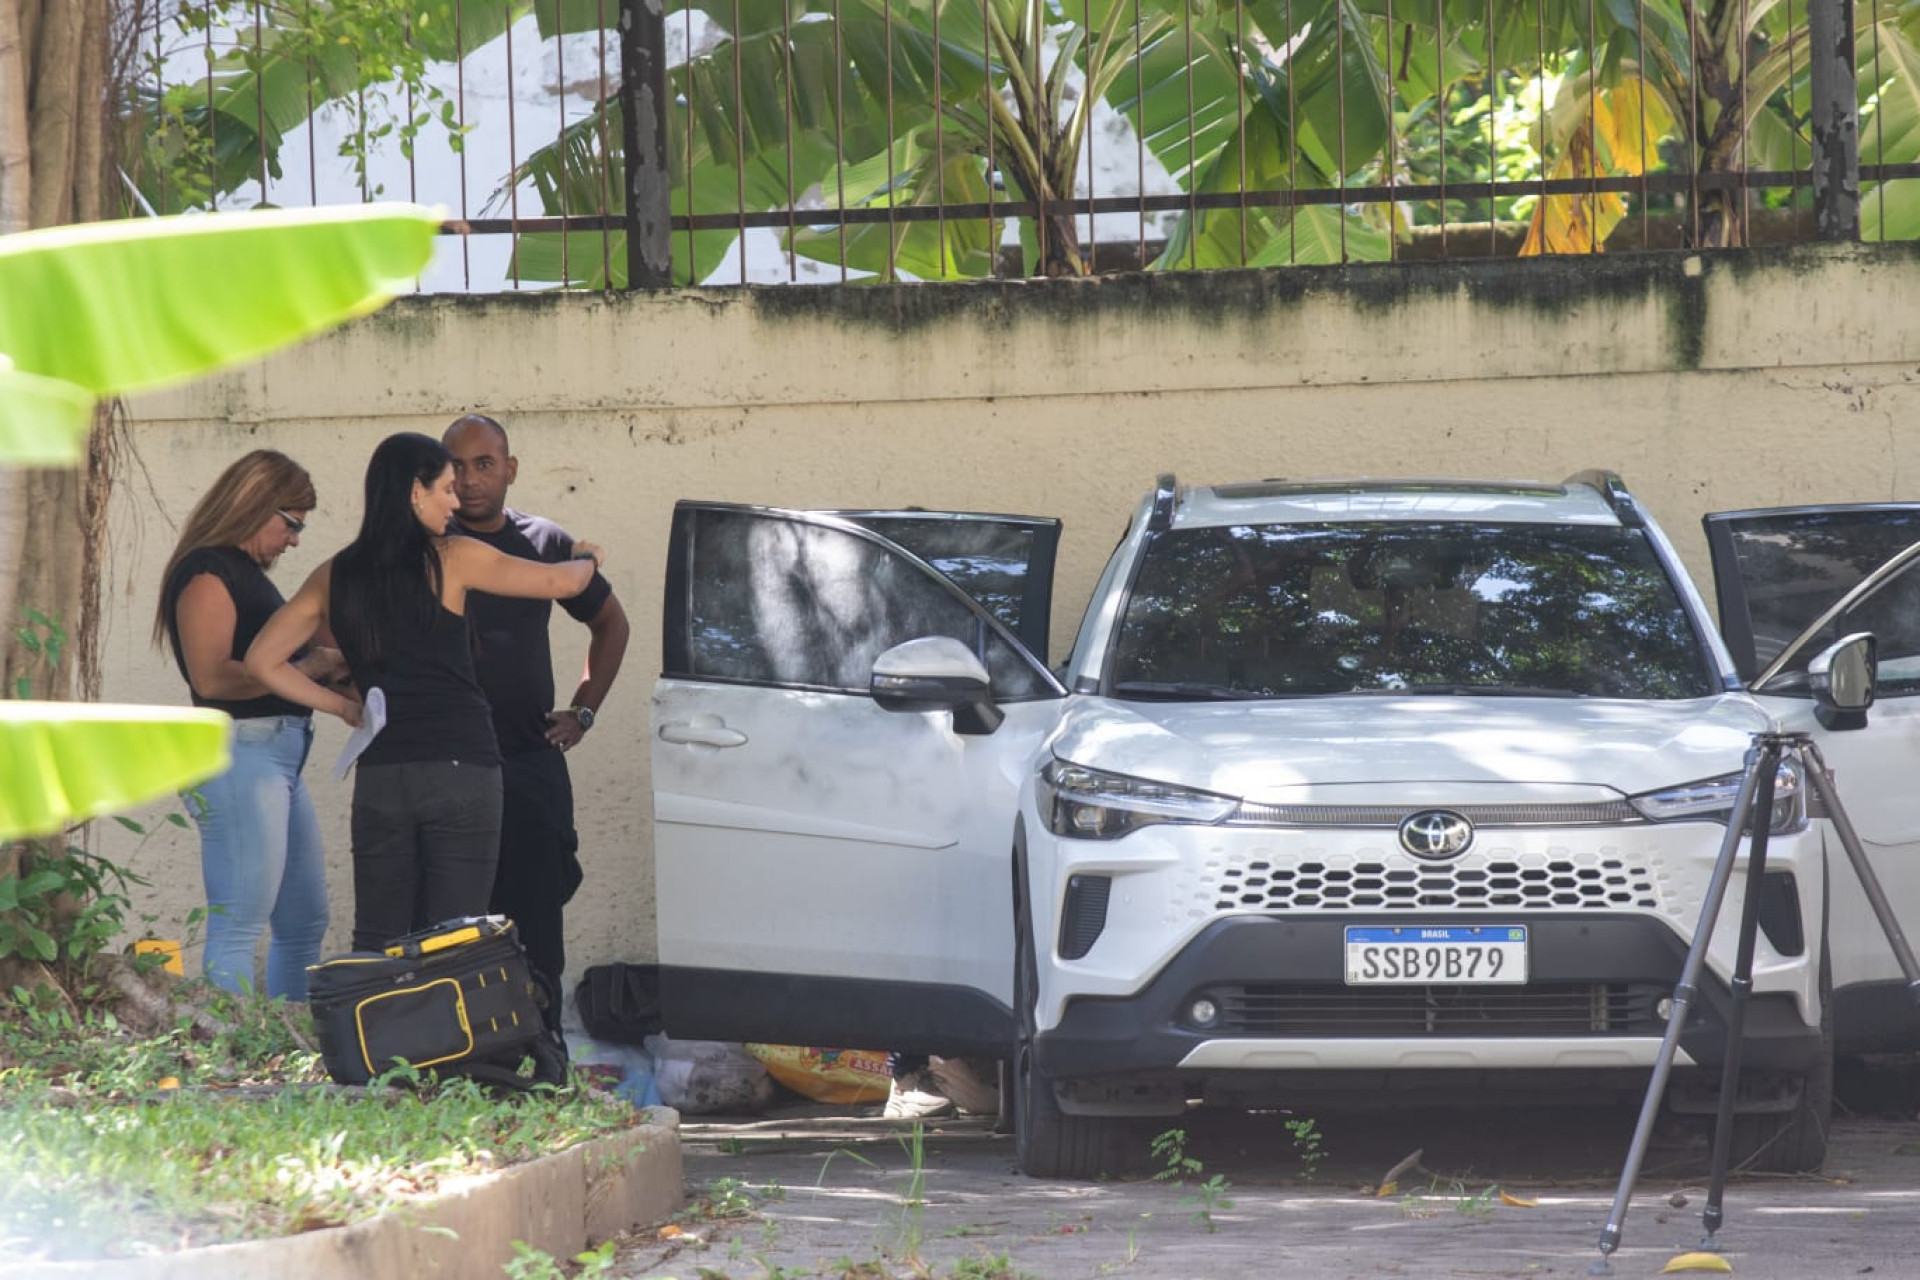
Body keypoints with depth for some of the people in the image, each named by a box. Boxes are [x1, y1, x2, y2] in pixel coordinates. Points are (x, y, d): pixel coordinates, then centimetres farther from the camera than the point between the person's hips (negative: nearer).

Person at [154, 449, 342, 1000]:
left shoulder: (245, 572, 20)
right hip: (239, 753, -11)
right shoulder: (207, 574, -10)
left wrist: (325, 667, 9)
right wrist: (306, 668, -16)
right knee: (239, 930, -11)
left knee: (305, 923, 14)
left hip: (280, 757, 11)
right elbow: (211, 677, -21)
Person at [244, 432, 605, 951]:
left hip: (379, 776, 4)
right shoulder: (451, 559, -3)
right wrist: (587, 558, 28)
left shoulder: (334, 578, 8)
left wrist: (343, 707, 14)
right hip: (460, 767, -4)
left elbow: (262, 660, 10)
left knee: (375, 948, 8)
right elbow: (562, 582, 5)